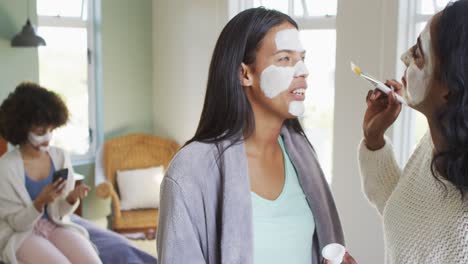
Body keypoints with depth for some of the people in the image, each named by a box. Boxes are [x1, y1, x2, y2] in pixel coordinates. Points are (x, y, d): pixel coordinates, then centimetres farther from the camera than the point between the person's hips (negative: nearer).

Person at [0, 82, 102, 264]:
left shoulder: (60, 157, -2)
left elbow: (60, 212, 4)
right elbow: (16, 223, -11)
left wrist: (72, 198, -17)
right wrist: (40, 202, -28)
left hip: (56, 226, 4)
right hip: (21, 234, -4)